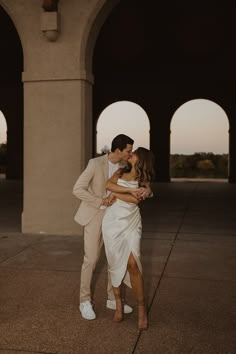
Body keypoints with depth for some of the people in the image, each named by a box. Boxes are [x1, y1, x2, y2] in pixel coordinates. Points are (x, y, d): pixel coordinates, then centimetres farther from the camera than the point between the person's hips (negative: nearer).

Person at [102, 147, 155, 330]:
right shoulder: (121, 172, 12)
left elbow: (135, 199, -11)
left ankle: (142, 308, 2)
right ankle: (118, 304, 20)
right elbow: (109, 184, -7)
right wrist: (126, 190, -12)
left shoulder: (144, 179, 5)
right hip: (113, 221, 3)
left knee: (132, 263, -13)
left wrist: (116, 193, -6)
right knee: (115, 263, 4)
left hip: (131, 222, -2)